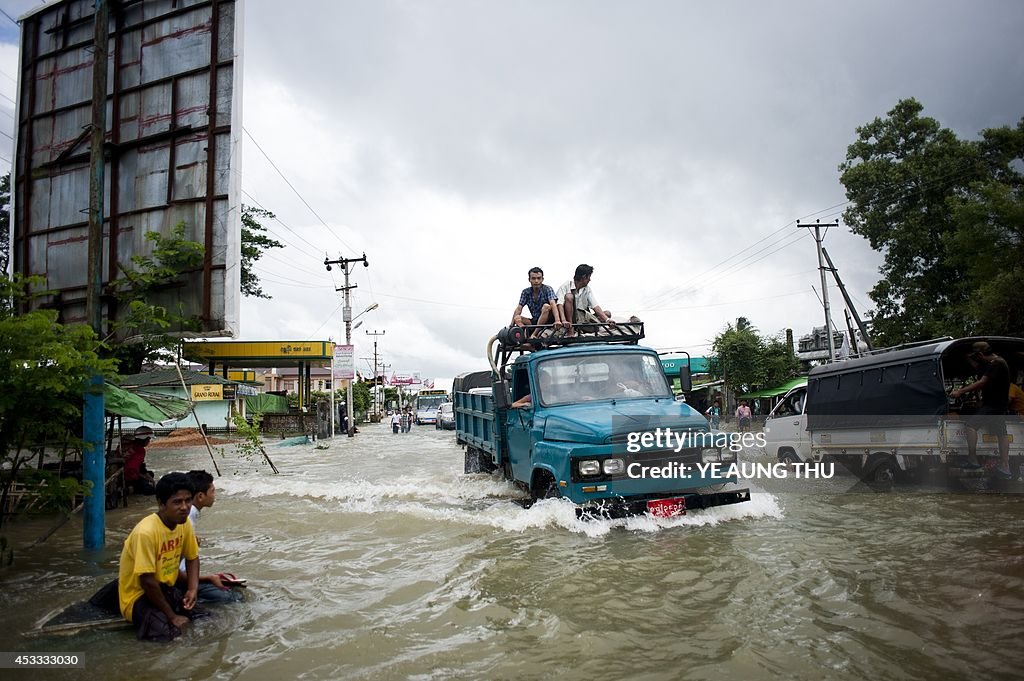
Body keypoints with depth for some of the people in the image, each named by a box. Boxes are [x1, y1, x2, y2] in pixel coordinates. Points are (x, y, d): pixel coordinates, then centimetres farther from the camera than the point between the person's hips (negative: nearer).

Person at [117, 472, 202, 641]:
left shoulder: (184, 523, -6)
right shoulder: (146, 532, -28)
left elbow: (192, 557, 8)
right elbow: (147, 581, -26)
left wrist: (193, 589, -10)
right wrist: (172, 616, -19)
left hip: (166, 588, 7)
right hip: (139, 595, -7)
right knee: (166, 632, -29)